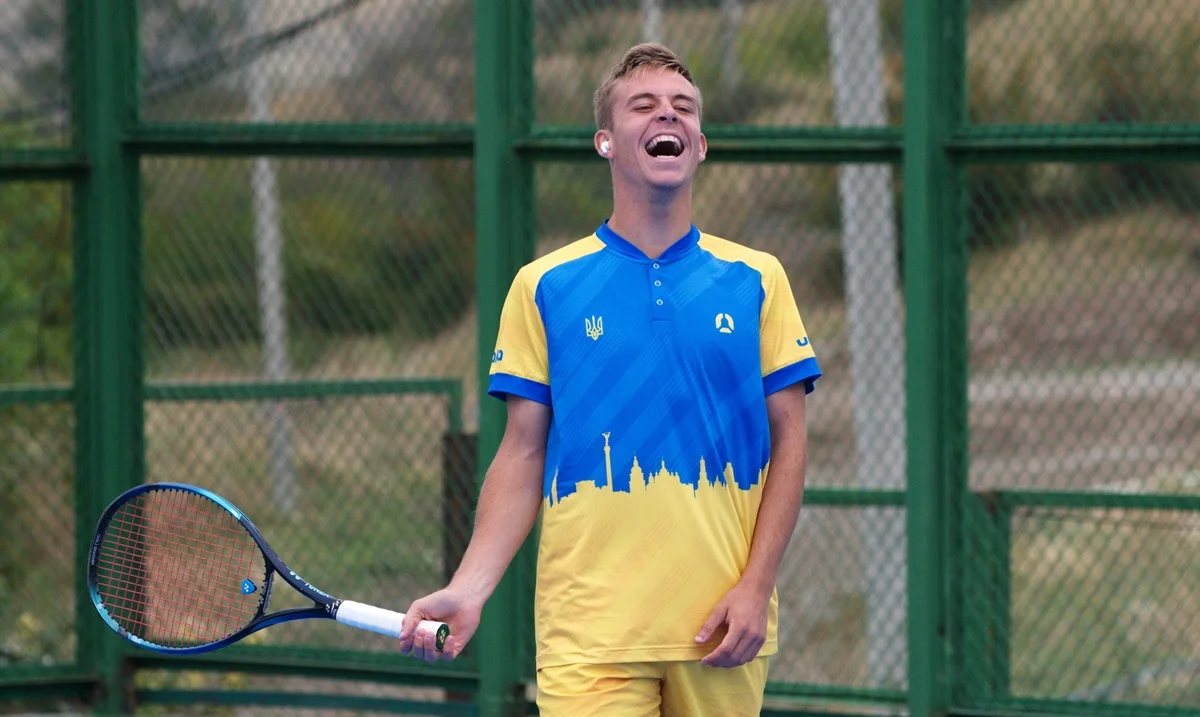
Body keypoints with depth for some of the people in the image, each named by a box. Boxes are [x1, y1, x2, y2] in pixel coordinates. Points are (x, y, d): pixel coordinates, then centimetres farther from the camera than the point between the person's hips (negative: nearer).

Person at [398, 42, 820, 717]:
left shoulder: (757, 280, 8)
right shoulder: (544, 286, 5)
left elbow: (789, 441, 7)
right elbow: (523, 454, 5)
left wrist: (756, 587, -5)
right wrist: (469, 588, -8)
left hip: (723, 630, 2)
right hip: (589, 631, -1)